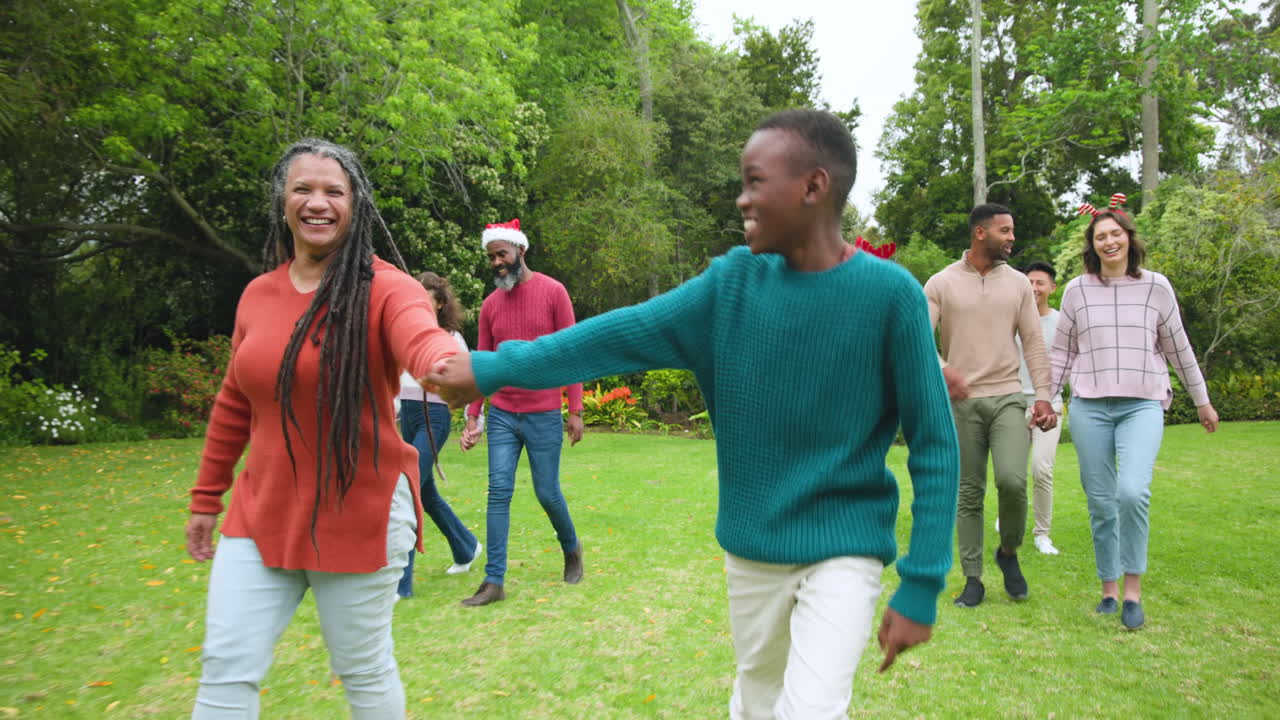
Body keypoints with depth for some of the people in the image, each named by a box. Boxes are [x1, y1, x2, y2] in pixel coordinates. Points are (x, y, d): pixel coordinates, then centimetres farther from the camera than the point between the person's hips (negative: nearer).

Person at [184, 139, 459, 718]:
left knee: (362, 670, 11)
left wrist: (452, 366, -60)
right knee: (226, 667, 5)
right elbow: (233, 406, 14)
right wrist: (206, 499, 19)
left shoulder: (384, 289, -12)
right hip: (263, 514, 5)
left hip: (359, 515, -4)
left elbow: (424, 341, -36)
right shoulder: (258, 294, 5)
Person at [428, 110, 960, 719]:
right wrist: (494, 368, -9)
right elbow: (627, 333, -5)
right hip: (749, 549, 4)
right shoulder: (733, 281, -3)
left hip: (844, 550, -3)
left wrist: (921, 585, -12)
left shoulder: (889, 295, -13)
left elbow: (934, 445, -10)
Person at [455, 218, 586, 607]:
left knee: (548, 493, 6)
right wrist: (472, 417, 7)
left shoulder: (552, 291, -5)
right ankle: (494, 581, 6)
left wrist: (576, 410, -8)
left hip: (543, 415, -3)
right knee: (499, 494, 0)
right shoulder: (490, 304, 8)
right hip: (502, 415, 4)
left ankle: (571, 549, 34)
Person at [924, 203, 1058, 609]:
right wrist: (941, 369, -26)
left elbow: (1033, 343, 7)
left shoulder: (1018, 283, 9)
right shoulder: (941, 283, 1)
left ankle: (1009, 553, 12)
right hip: (962, 402, -1)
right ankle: (973, 580, 16)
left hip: (1008, 397, 1)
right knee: (969, 494, 4)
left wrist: (1043, 395, -2)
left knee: (1012, 480, -17)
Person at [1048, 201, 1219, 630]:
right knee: (1100, 503, 3)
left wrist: (1202, 401, 19)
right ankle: (1109, 590, 17)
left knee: (1132, 491, -21)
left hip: (1142, 405, -1)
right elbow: (1061, 352, 13)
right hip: (1089, 407, 1)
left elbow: (1178, 349, 14)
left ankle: (1133, 591, -6)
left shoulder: (1156, 286, 5)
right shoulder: (1077, 290, 6)